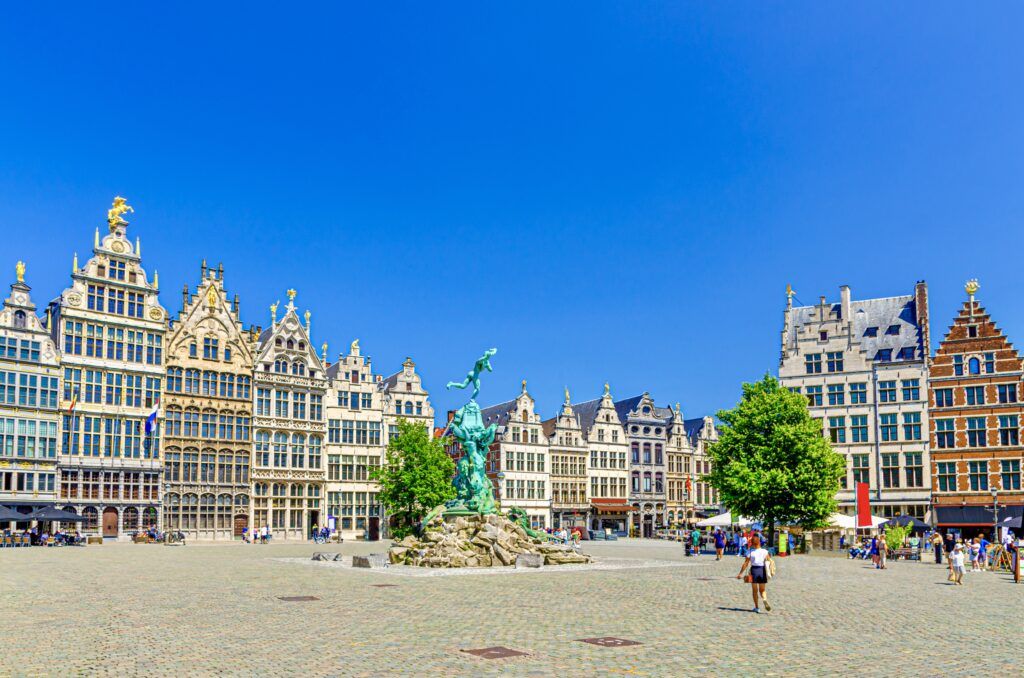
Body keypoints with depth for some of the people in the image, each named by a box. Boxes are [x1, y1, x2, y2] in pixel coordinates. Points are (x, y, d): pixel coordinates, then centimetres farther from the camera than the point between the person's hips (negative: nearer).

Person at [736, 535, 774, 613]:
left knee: (755, 590, 12)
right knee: (762, 590, 14)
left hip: (754, 569, -2)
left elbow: (745, 564, -7)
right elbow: (769, 561, -5)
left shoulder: (750, 552, -6)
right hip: (762, 570, 2)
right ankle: (765, 599, -16)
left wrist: (740, 573, -2)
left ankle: (757, 607, 13)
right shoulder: (765, 551, 0)